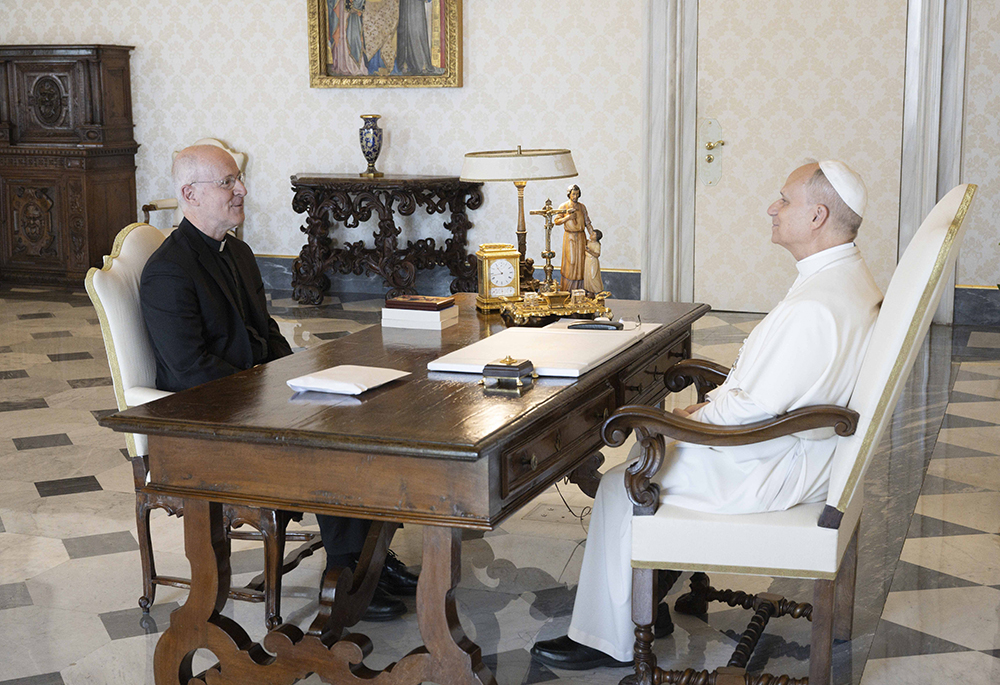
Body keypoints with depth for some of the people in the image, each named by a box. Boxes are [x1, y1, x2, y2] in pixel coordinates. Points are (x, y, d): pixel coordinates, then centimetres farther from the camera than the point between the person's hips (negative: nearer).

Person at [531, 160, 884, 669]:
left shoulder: (817, 307, -28)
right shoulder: (845, 274, 7)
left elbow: (756, 407, -27)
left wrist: (696, 418, -9)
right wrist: (711, 402, 7)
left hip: (776, 469, -11)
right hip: (789, 447, 11)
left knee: (621, 487, -5)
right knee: (647, 449, 18)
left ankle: (608, 640, 9)